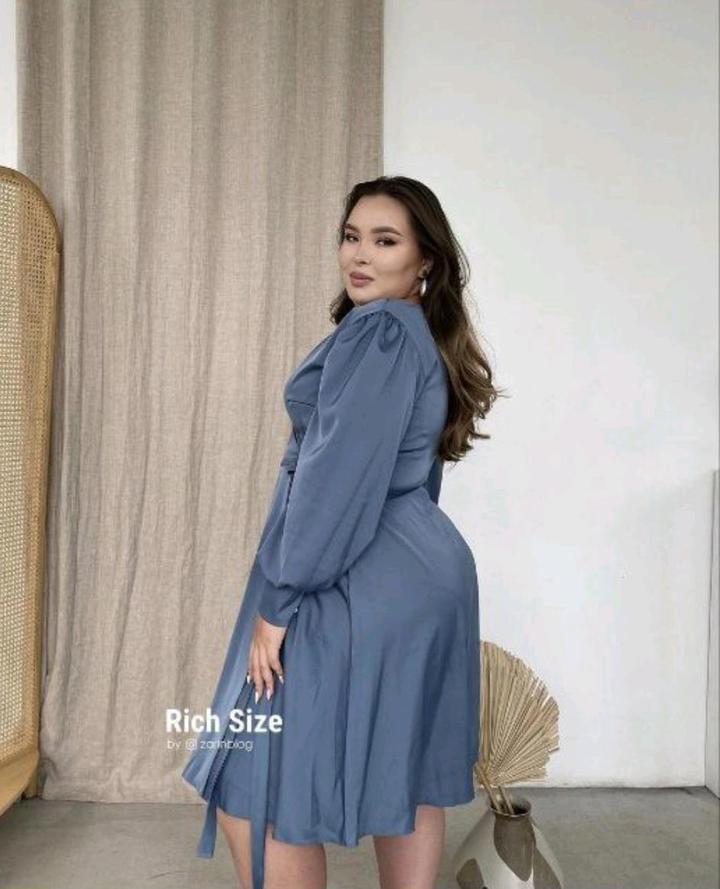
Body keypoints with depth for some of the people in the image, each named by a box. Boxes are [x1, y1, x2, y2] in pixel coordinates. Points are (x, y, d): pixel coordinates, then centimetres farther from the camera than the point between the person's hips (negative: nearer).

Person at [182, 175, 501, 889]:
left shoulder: (377, 330, -14)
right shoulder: (426, 339, 16)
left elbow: (339, 477, -21)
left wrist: (278, 598, -17)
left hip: (359, 589, -10)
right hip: (426, 578, 10)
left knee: (252, 790, 0)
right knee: (407, 780, 16)